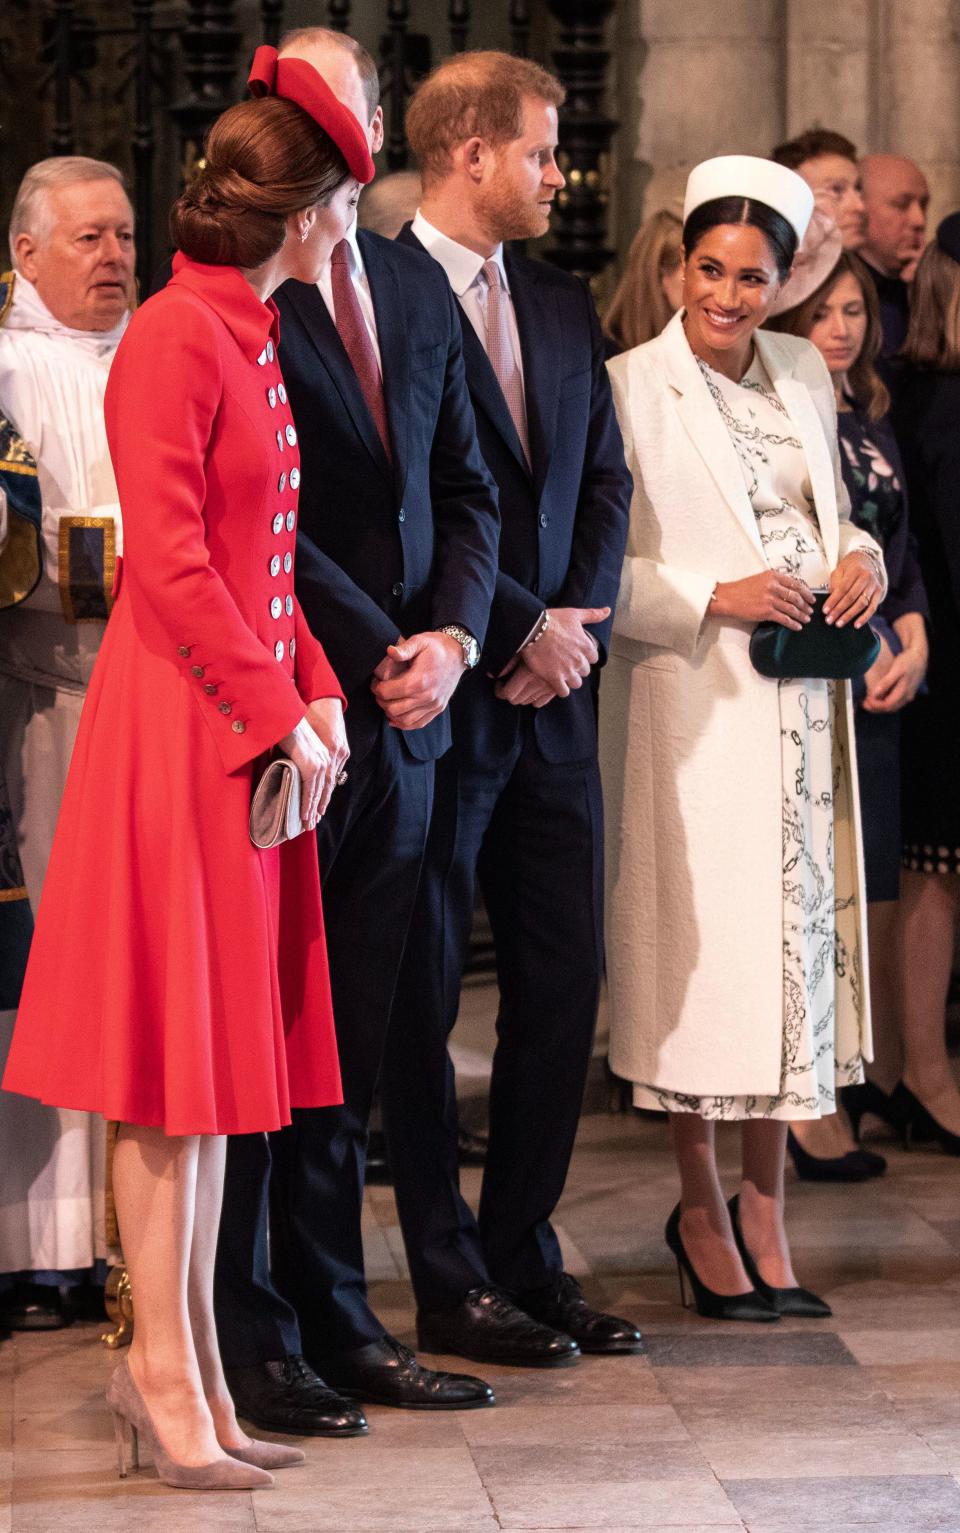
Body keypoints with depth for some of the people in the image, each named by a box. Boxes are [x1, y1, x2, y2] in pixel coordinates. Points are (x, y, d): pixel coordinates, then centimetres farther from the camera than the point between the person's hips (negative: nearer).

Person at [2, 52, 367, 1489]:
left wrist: (318, 689, 6)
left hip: (256, 717, 9)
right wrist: (277, 716, -15)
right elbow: (170, 562, -19)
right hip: (180, 722, -9)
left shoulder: (253, 338, 15)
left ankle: (192, 1363, 17)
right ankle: (164, 1364, 3)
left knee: (224, 1048, 11)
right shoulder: (174, 336, -14)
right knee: (178, 1056, -4)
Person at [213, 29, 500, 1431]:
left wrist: (452, 637, 0)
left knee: (350, 1042, 11)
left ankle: (335, 1320, 18)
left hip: (401, 717, 6)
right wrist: (373, 655, -12)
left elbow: (466, 488, 16)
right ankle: (250, 1334, 9)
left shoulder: (415, 289, 14)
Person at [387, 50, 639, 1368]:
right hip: (441, 695, -7)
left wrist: (577, 621, -2)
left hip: (552, 686, 7)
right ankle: (451, 1287, 10)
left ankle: (525, 1257, 19)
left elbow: (604, 480, 14)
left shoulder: (563, 307, 15)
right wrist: (518, 629, -12)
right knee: (422, 997, 2)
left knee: (566, 981, 8)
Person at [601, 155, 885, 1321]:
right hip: (691, 703, -5)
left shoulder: (803, 374, 11)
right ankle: (701, 1211, 12)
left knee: (795, 938, 5)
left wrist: (861, 562, 1)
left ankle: (763, 1211, 15)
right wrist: (714, 599, -17)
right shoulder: (629, 388, -7)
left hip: (801, 703, 5)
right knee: (702, 945, -3)